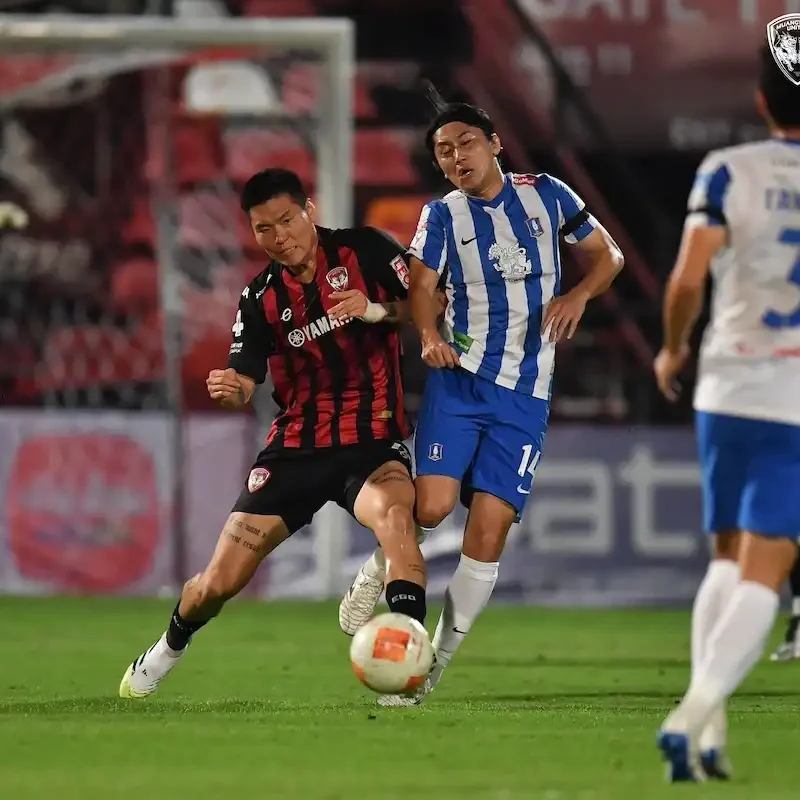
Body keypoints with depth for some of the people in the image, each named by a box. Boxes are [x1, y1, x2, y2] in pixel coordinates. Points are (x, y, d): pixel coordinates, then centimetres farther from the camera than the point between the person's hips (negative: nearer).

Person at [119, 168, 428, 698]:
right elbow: (244, 384, -3)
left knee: (395, 515, -39)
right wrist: (229, 389, -27)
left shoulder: (365, 250, -5)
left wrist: (375, 311, -19)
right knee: (219, 583, 4)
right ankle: (168, 650, 35)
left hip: (373, 441, -3)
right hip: (297, 448, 3)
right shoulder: (262, 297, 2)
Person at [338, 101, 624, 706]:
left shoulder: (546, 195, 8)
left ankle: (435, 664, 1)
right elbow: (421, 283, -9)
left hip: (525, 395, 1)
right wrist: (429, 334, -30)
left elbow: (608, 254, 16)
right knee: (433, 505, -20)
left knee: (489, 531, -9)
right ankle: (377, 571, 13)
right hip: (460, 378, -1)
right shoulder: (443, 215, 4)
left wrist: (578, 295, -4)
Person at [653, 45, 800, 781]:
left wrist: (673, 349, 7)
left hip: (729, 389, 1)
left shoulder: (730, 172, -1)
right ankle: (694, 713, -22)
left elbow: (688, 278, -11)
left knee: (728, 561, 18)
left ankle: (709, 725, 6)